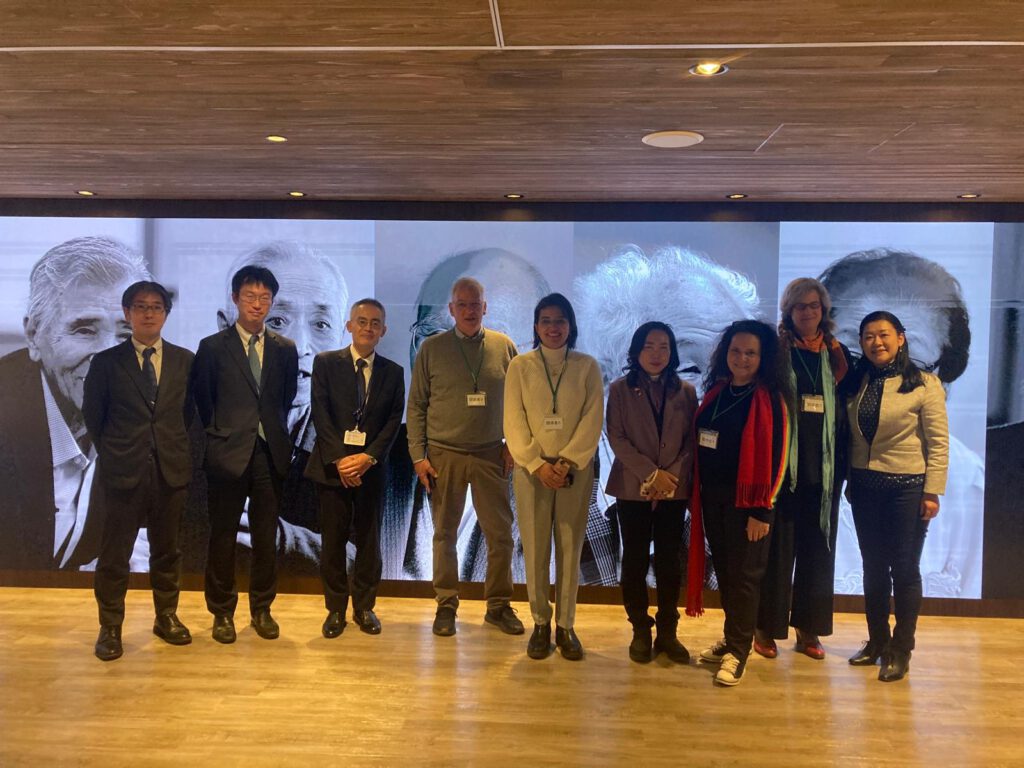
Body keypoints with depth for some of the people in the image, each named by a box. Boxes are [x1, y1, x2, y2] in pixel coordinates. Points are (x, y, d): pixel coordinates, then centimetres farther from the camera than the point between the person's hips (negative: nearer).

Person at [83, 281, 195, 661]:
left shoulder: (185, 360, 5)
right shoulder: (106, 362, 0)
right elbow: (92, 416, 7)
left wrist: (174, 445, 7)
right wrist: (112, 452, 7)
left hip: (171, 470, 2)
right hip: (124, 471, -2)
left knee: (167, 549, 13)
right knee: (115, 553, 5)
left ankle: (167, 616, 27)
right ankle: (110, 627, 18)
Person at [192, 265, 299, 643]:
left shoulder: (285, 349, 7)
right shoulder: (212, 347, 0)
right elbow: (202, 400, 5)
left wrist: (275, 429, 7)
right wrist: (220, 432, 4)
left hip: (271, 453, 2)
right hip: (229, 452, -2)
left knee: (266, 536, 9)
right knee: (223, 536, 6)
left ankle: (262, 609, 23)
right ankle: (222, 611, 20)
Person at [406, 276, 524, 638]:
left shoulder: (504, 347, 4)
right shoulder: (431, 349, 1)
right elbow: (415, 406, 2)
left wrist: (513, 445, 1)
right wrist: (418, 455, -3)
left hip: (491, 455, 1)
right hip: (443, 455, -1)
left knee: (501, 533, 4)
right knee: (445, 534, 8)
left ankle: (498, 605, 19)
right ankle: (446, 605, 22)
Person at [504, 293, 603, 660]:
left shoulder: (587, 366, 3)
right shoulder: (520, 366, 3)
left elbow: (592, 421, -2)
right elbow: (514, 423, -2)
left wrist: (566, 463, -13)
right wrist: (538, 464, -12)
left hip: (576, 469, 0)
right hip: (531, 468, 0)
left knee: (570, 548, 4)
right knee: (535, 549, 3)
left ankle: (565, 625, 16)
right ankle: (540, 623, 16)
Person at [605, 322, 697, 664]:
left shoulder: (686, 391, 7)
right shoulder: (620, 389, 2)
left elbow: (692, 441, 3)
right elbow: (616, 437, -6)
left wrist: (672, 476, -12)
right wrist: (651, 474, -14)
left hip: (675, 490, 1)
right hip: (633, 488, -1)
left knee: (669, 561, 5)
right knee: (635, 561, 4)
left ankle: (668, 633, 17)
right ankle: (640, 632, 16)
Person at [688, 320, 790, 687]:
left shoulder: (769, 399, -9)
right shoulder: (716, 391, 8)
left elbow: (775, 458, -12)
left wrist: (761, 510, -14)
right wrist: (697, 493, 9)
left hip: (746, 500, -5)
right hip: (712, 497, 6)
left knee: (744, 575, 2)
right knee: (724, 570, 13)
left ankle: (737, 651, 14)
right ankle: (733, 637, 28)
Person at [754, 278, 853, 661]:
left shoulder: (838, 354, 11)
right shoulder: (774, 350, 0)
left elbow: (848, 409, 12)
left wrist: (843, 466, 4)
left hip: (824, 467, 4)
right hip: (782, 465, -3)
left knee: (818, 548, 9)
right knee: (777, 547, 1)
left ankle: (809, 629, 22)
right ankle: (767, 628, 13)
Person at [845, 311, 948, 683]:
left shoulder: (924, 384, -7)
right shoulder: (858, 383, 7)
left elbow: (939, 442, -9)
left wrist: (932, 492, -12)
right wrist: (850, 480, 6)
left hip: (907, 488, -4)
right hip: (865, 486, 5)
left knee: (904, 570, 4)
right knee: (873, 567, 13)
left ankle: (901, 651, 16)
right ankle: (877, 642, 27)